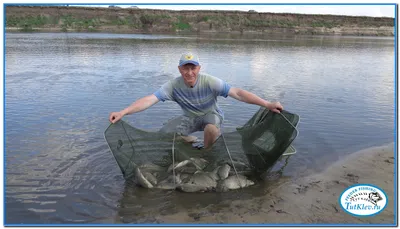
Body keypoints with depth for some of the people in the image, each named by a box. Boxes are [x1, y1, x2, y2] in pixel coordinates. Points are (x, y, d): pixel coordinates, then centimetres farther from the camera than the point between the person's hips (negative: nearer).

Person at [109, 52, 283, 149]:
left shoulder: (210, 82, -28)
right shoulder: (173, 86, -22)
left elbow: (238, 93, -32)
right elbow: (149, 100, -29)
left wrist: (267, 104, -37)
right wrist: (123, 112, -42)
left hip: (211, 114, -3)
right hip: (190, 117, 3)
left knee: (211, 129, -39)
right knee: (163, 134, -14)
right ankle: (191, 142, 16)